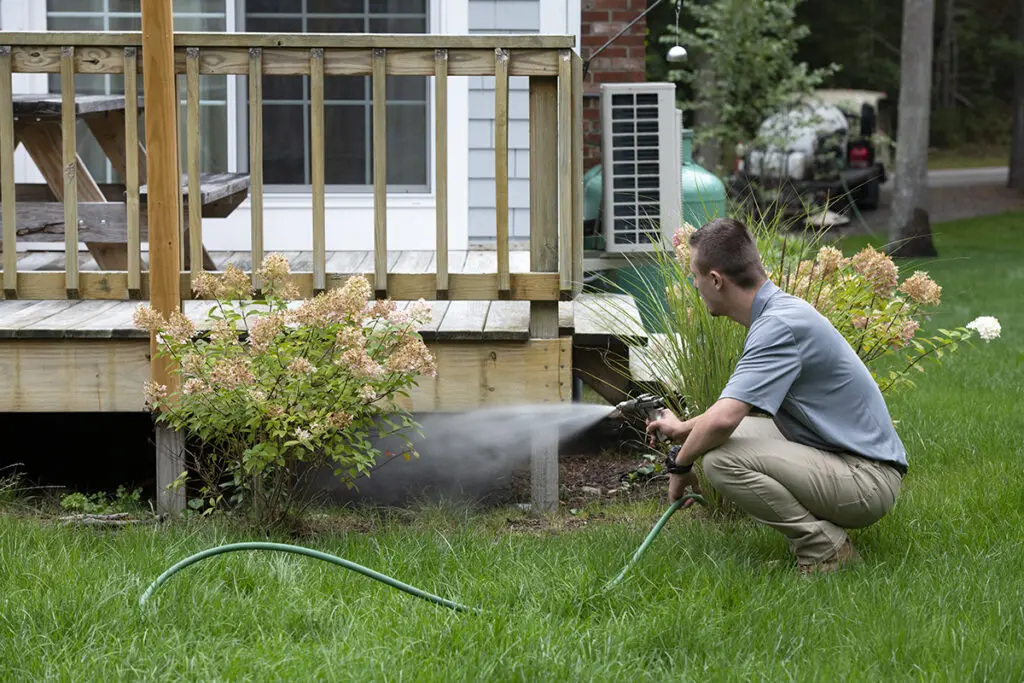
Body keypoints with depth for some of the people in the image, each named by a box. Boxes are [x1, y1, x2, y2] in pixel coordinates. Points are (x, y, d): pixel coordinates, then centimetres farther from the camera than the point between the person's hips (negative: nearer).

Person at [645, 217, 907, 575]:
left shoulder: (779, 325, -22)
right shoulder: (779, 309, 10)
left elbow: (723, 419, -31)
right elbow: (738, 410, 25)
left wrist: (680, 465, -12)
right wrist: (682, 429, 34)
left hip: (865, 480, -10)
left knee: (721, 457, -22)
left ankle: (825, 549, -11)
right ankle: (818, 529, 12)